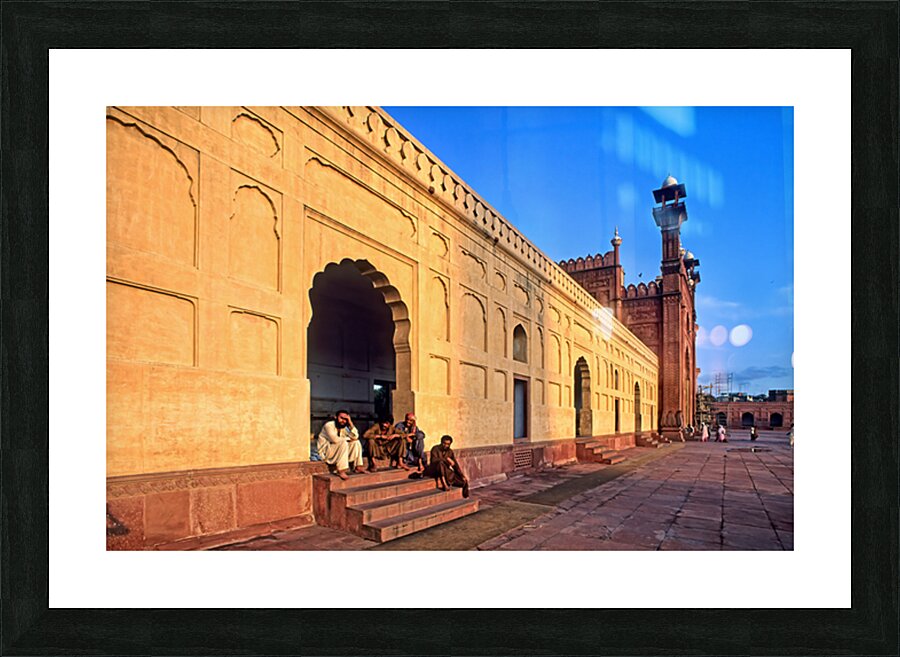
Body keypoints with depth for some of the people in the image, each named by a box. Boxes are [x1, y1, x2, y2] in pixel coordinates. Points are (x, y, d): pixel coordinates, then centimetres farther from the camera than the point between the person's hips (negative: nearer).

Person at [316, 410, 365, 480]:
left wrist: (350, 423, -10)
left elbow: (355, 437, -4)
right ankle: (340, 471, -34)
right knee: (343, 443, -32)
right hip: (324, 451, -8)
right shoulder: (329, 425, -14)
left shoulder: (343, 428, 8)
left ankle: (358, 468, -10)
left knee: (356, 443, -4)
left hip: (338, 451, 8)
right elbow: (335, 439, -28)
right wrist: (348, 439, -14)